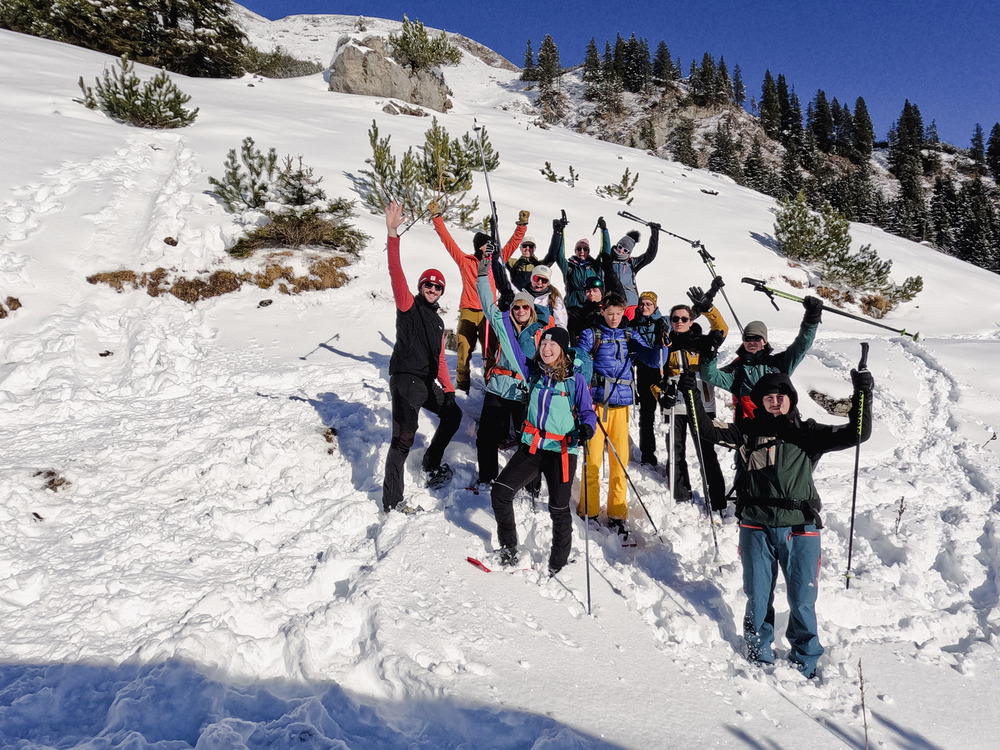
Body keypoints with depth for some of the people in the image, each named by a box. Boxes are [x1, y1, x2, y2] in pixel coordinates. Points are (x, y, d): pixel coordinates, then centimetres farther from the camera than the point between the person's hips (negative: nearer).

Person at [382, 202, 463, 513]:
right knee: (404, 438, -15)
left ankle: (432, 464, 35)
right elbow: (396, 274, -16)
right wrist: (393, 234, -27)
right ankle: (392, 501, -11)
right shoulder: (408, 306, -1)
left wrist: (448, 389, 15)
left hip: (427, 383, 8)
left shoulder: (437, 321, 20)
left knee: (453, 413, 23)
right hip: (405, 380, -8)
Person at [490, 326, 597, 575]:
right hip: (531, 447, 4)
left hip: (561, 452, -4)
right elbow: (510, 345, 6)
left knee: (559, 510, 3)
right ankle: (508, 550, 20)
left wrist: (586, 428, -24)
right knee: (500, 493, 0)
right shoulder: (533, 371, 5)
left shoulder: (575, 379, -5)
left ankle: (558, 564, 23)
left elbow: (587, 412, -2)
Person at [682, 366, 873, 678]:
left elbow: (856, 433, 0)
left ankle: (807, 661, 28)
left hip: (800, 529, 0)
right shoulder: (747, 431, 5)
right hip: (756, 527, 0)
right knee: (758, 598, 10)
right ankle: (759, 654, 31)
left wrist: (862, 395, -12)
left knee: (802, 600, 6)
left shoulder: (809, 433, 6)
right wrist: (693, 397, -14)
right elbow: (708, 430, -3)